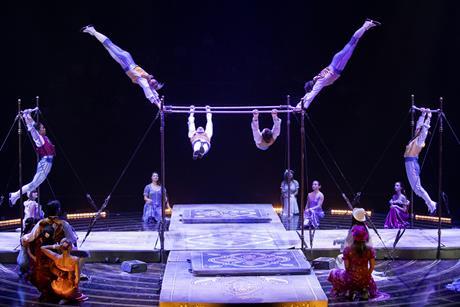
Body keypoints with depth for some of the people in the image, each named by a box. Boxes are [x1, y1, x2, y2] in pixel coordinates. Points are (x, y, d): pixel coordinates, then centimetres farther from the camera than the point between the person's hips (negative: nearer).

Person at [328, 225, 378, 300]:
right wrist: (366, 275, 14)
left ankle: (350, 291, 10)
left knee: (333, 273, 24)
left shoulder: (347, 250, -12)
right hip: (365, 280, 3)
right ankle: (364, 290, 8)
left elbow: (347, 267, -7)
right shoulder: (370, 250, -6)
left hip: (351, 279, -3)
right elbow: (372, 267, -3)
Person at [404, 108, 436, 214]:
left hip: (412, 163, -9)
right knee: (416, 187, 8)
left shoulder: (420, 139, -5)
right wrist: (423, 114, 29)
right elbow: (419, 124, 24)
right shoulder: (416, 139, 16)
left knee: (417, 187, -9)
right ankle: (430, 204, 11)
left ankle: (431, 204, -3)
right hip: (410, 163, 9)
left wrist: (428, 116, -4)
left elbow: (425, 127, -11)